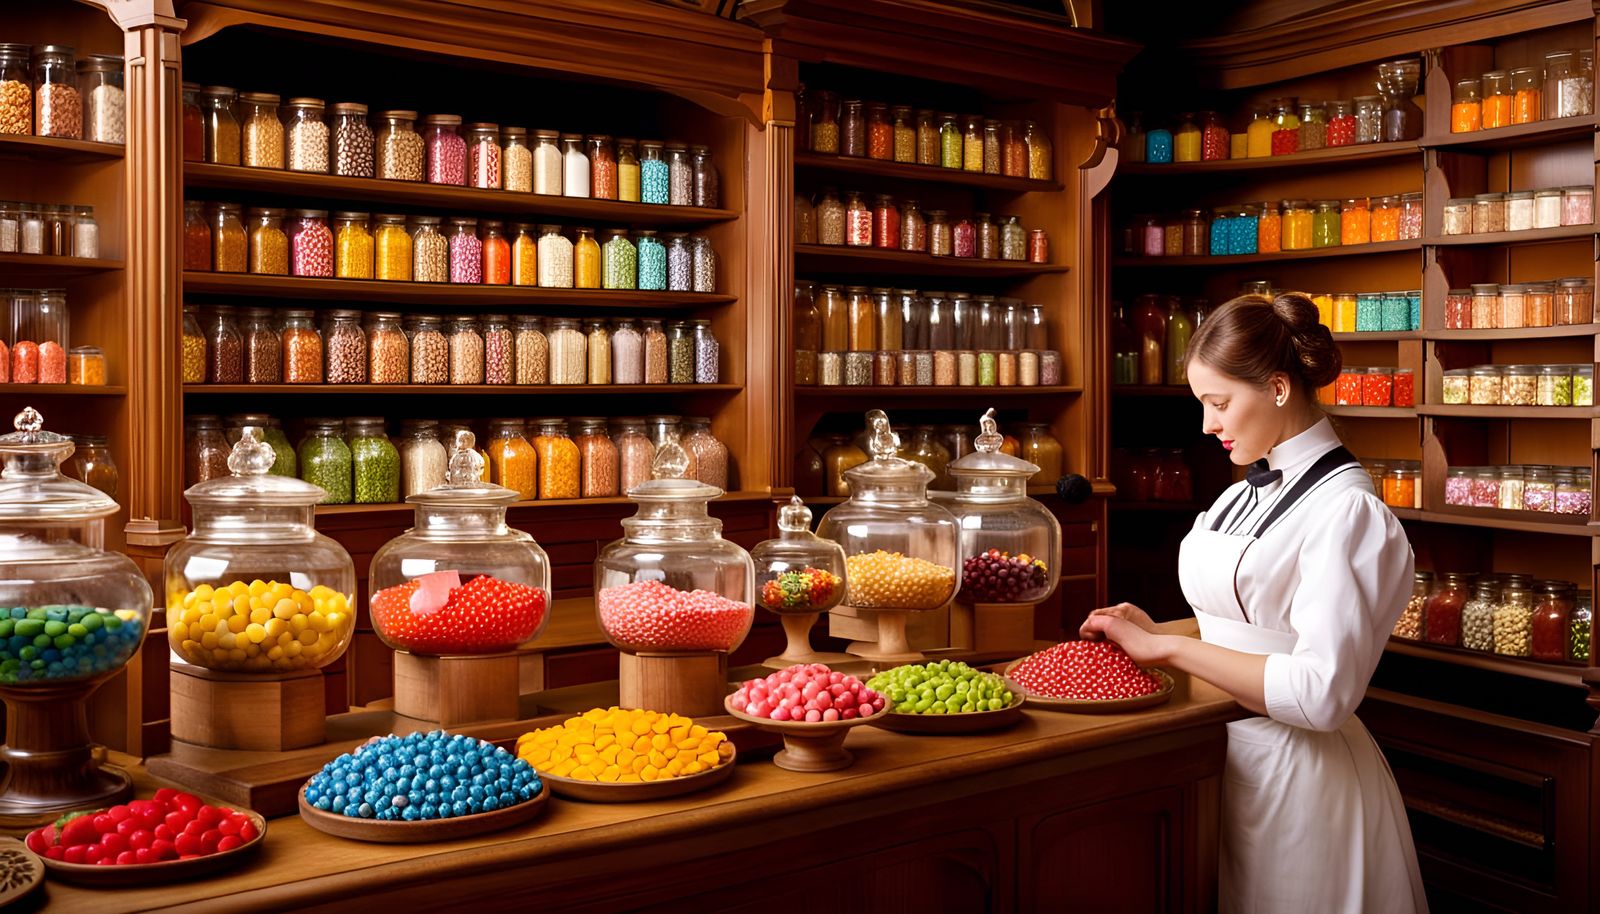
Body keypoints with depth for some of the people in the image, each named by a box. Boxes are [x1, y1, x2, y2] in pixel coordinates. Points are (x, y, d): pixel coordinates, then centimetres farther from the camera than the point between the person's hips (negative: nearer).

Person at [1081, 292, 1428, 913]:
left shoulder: (1347, 511, -18)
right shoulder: (1246, 495, 8)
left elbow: (1322, 692, -27)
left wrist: (1167, 647, -23)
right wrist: (1153, 633, -3)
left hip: (1298, 775, -7)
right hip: (1227, 754, 8)